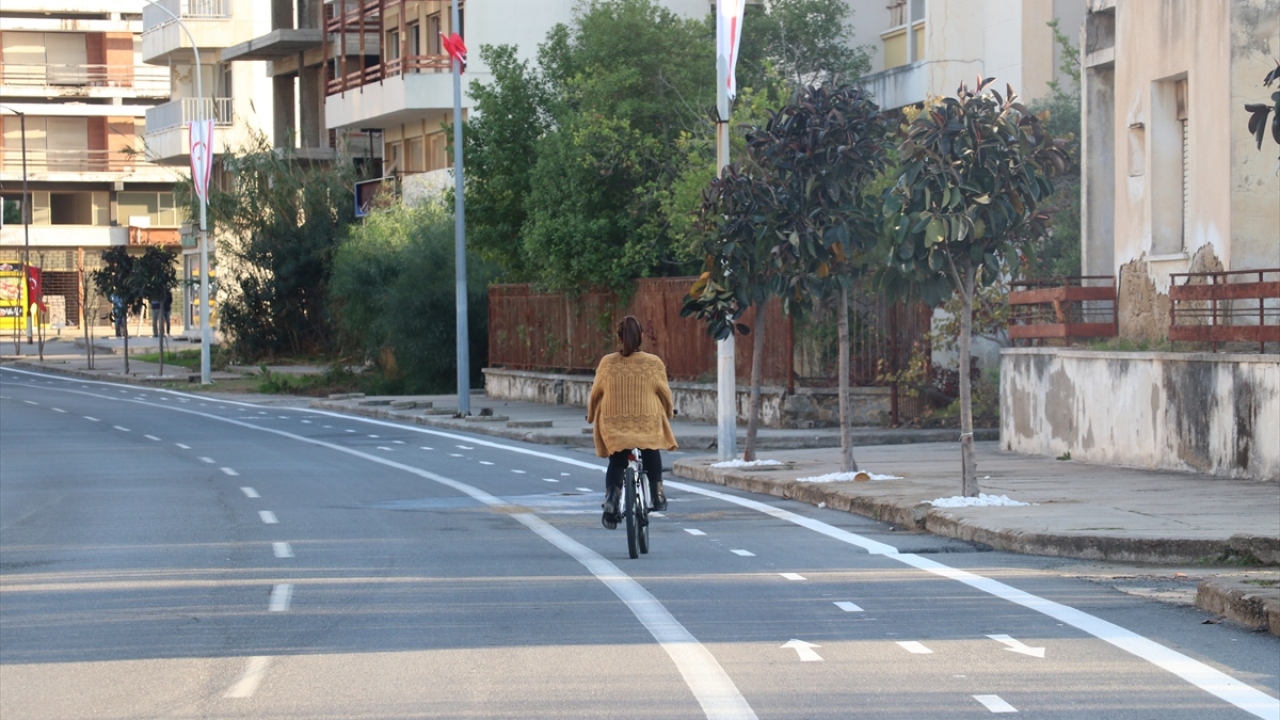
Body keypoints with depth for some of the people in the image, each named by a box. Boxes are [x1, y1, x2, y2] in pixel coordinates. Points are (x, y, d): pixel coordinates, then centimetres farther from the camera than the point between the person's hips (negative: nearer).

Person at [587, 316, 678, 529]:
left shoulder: (607, 363, -4)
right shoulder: (654, 363, -6)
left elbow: (596, 393, 6)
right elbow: (665, 394, 5)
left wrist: (591, 415, 25)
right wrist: (669, 412, 26)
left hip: (614, 426, 0)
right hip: (648, 423, 0)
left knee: (616, 463, 17)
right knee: (652, 452, 30)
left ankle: (611, 497, -5)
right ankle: (657, 492, 25)